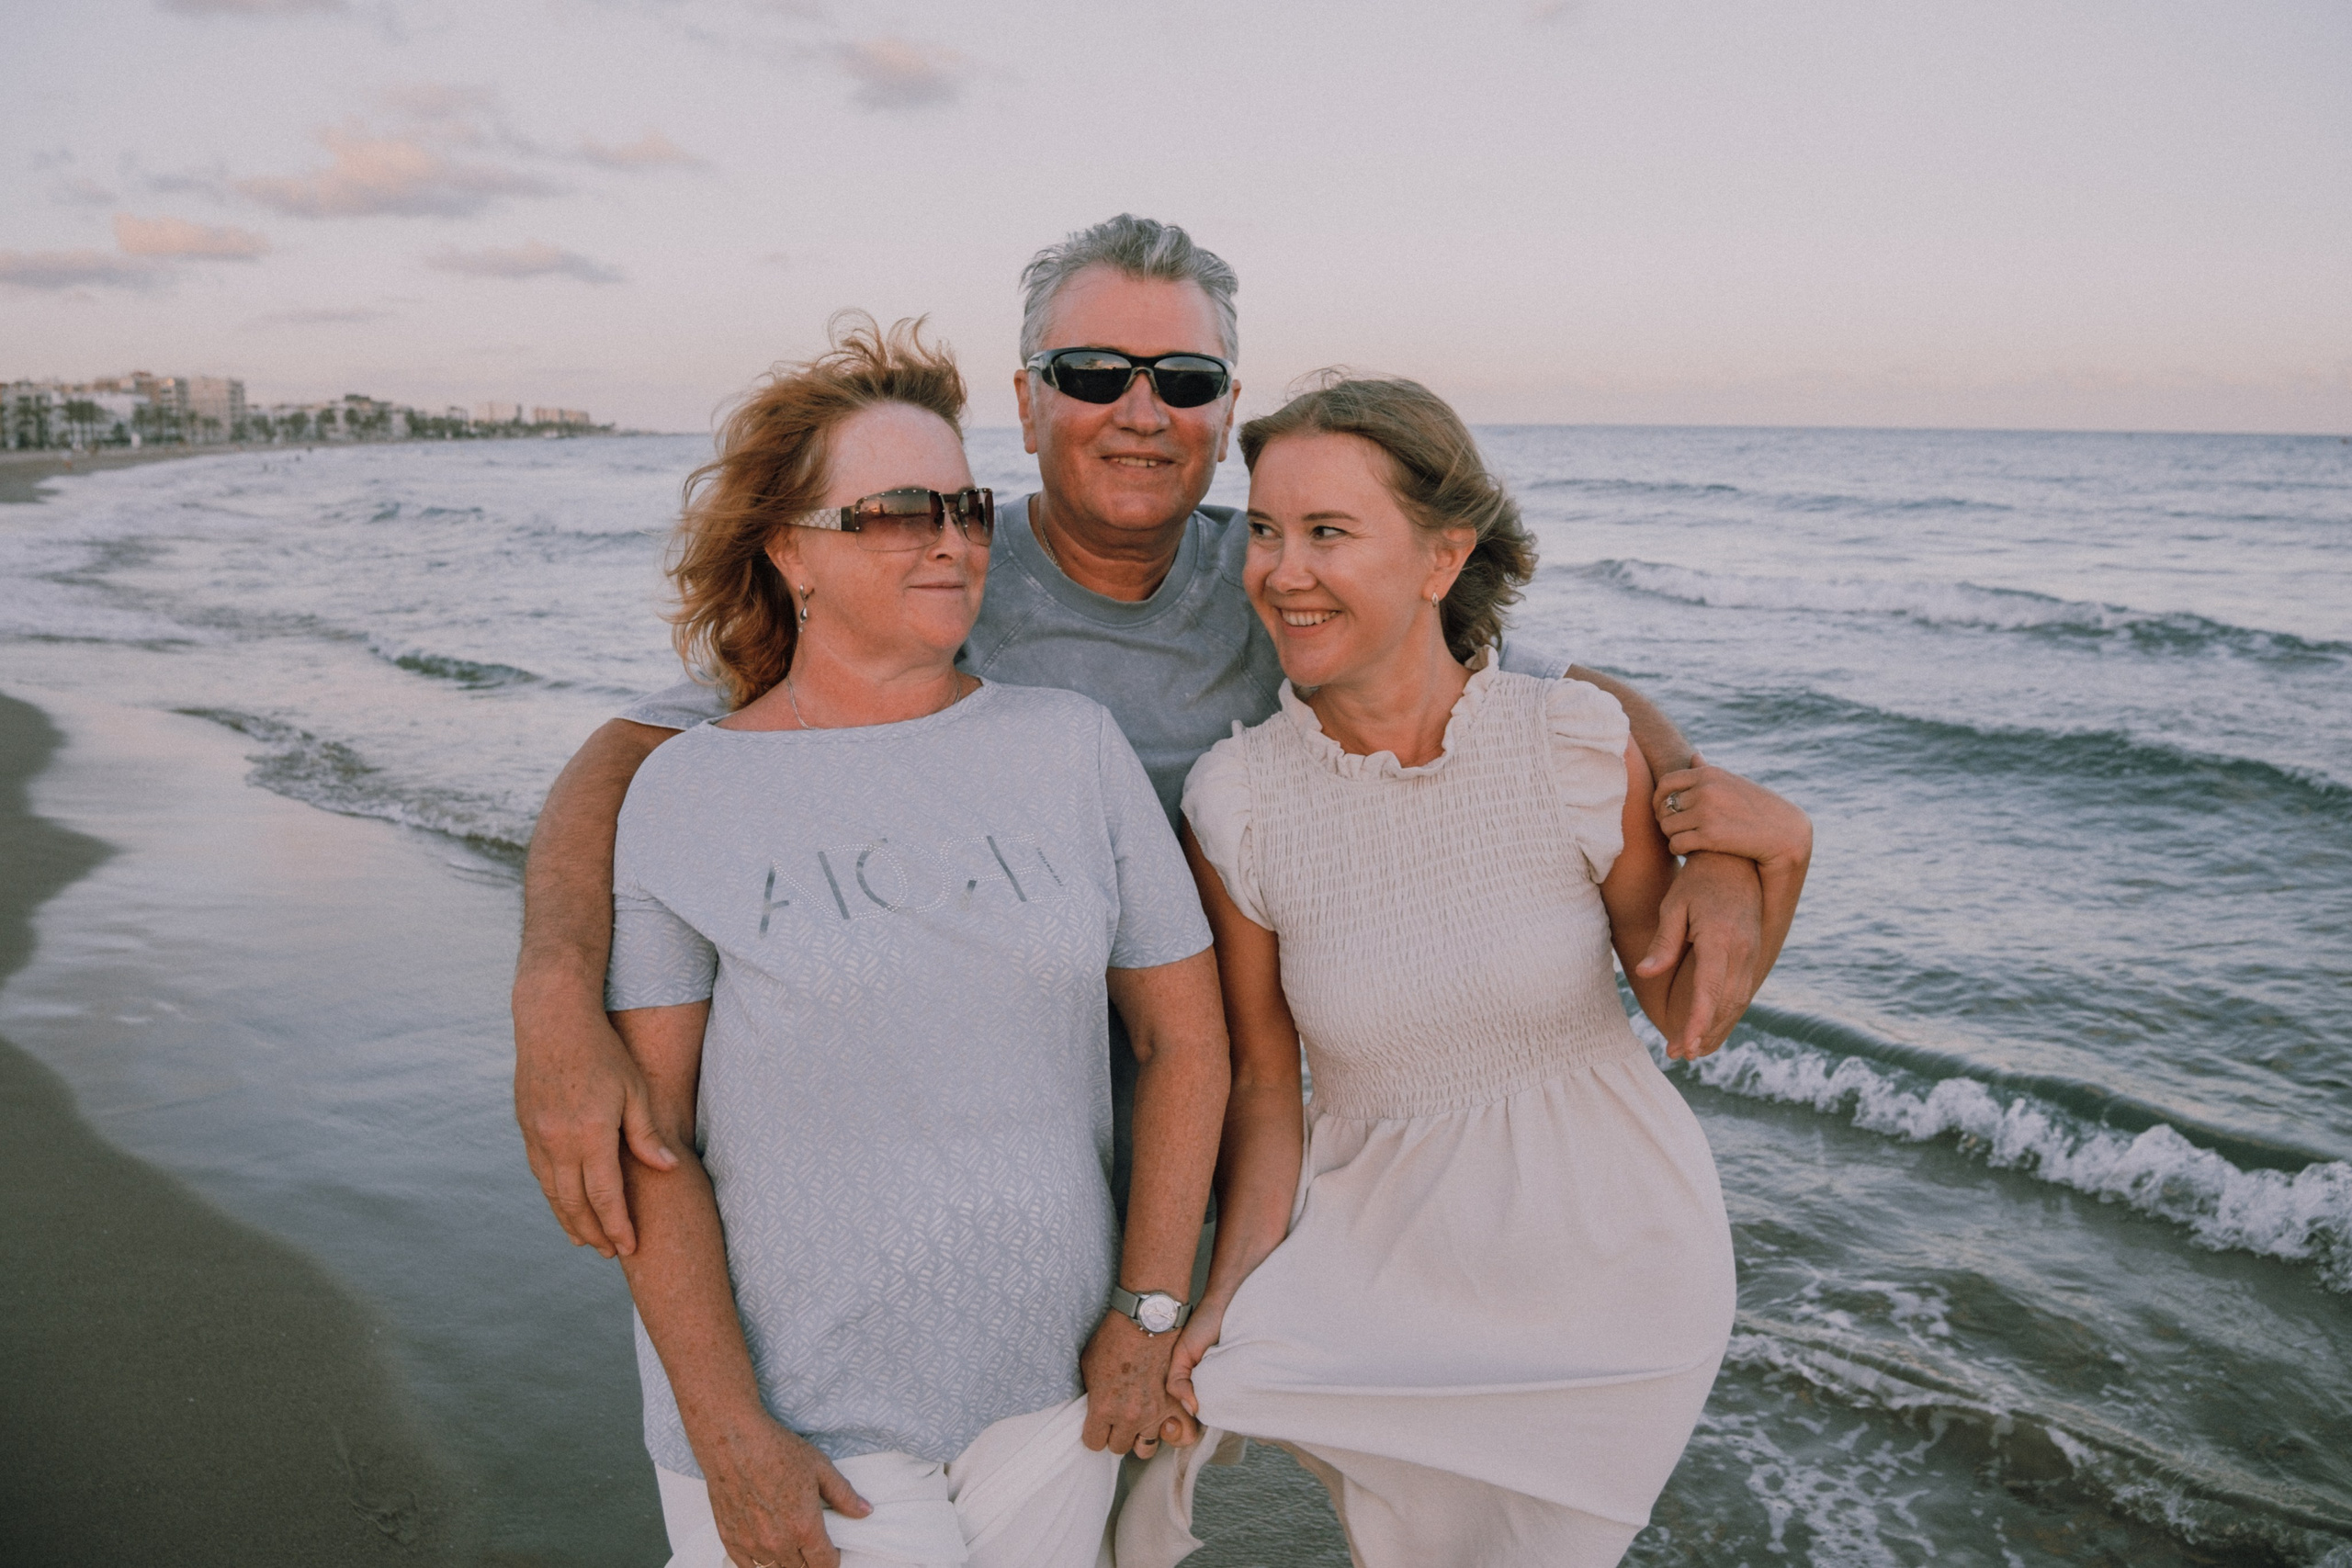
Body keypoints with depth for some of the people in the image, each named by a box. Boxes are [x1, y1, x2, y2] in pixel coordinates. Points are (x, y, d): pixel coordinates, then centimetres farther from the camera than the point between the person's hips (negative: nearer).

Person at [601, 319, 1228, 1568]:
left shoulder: (1071, 746, -1)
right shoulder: (684, 797, -6)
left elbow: (1185, 1033, 2)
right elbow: (648, 1135, -7)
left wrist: (1150, 1310, 0)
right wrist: (728, 1437, -10)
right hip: (801, 1405, -2)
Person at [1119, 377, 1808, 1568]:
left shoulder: (1581, 748, -18)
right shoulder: (1236, 800, -16)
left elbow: (1687, 1011, -6)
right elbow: (1262, 1085, -5)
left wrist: (1768, 868, -23)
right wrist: (1228, 1296, -13)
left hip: (1611, 1257, 0)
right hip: (1387, 1267, 1)